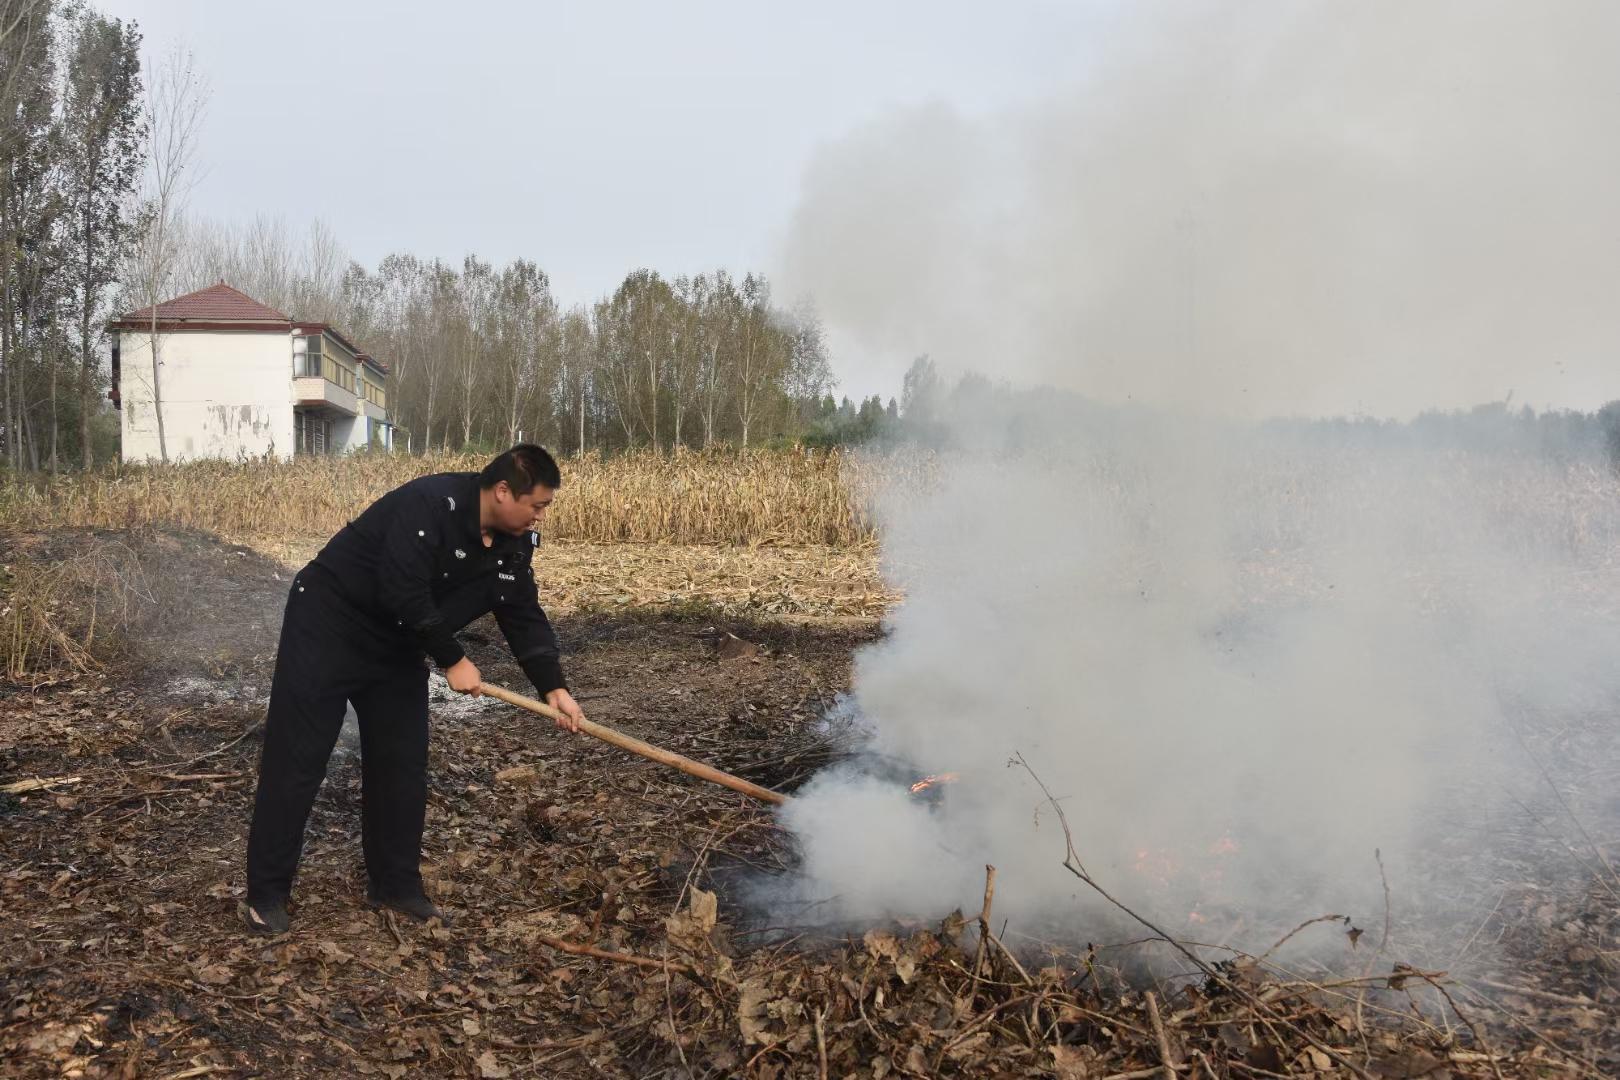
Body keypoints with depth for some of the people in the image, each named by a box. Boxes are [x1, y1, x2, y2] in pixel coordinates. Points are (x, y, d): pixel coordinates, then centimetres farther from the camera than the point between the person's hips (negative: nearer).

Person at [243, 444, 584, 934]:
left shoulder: (514, 544, -4)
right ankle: (266, 893, 7)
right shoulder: (431, 504, -30)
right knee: (296, 760, -3)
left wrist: (552, 685, -12)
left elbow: (524, 614, 0)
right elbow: (403, 594, -33)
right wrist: (453, 660, -23)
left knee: (402, 764, 7)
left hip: (394, 645, 8)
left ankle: (396, 884, 19)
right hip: (329, 625, -8)